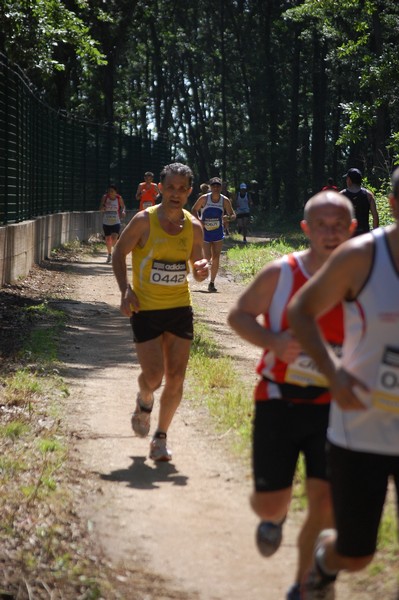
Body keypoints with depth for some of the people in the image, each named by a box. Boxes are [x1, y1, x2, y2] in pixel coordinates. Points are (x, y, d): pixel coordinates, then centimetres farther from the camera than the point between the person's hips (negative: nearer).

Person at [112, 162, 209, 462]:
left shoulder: (194, 227, 2)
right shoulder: (144, 221, -9)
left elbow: (198, 266, 11)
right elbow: (120, 252, 1)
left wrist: (203, 270, -14)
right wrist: (125, 289, -13)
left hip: (180, 309, 3)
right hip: (146, 310, -3)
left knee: (176, 378, 0)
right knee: (153, 376, -9)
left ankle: (161, 437, 15)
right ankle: (144, 401, 29)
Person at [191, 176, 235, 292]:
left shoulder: (225, 201, -3)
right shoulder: (204, 198, -8)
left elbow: (232, 215, 4)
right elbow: (194, 210, 3)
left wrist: (230, 218, -21)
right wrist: (199, 221, -14)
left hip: (218, 232, 2)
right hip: (205, 232, -2)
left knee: (216, 258, -2)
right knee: (208, 257, -10)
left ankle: (212, 283, 8)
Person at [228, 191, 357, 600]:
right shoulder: (280, 275, -11)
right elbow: (239, 314, 1)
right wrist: (273, 342, -18)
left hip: (332, 407, 1)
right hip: (278, 402, -1)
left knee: (326, 504, -6)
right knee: (269, 504, 2)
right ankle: (274, 518, 42)